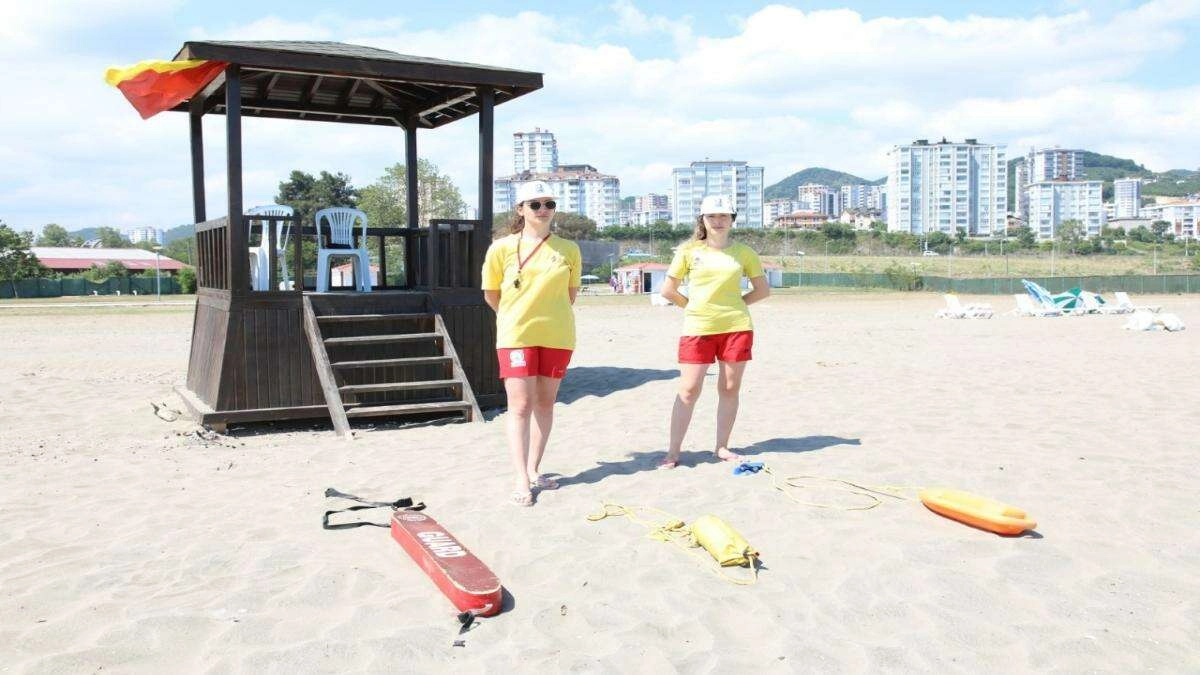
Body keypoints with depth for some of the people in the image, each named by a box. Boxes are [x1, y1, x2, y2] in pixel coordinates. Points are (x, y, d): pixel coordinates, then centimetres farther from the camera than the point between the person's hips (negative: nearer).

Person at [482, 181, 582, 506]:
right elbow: (491, 294, 7)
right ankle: (521, 480, -5)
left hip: (557, 336, 3)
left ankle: (533, 470, 19)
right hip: (516, 335, -2)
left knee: (545, 403, 8)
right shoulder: (502, 248, -3)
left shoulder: (568, 249, 3)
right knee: (520, 406, -7)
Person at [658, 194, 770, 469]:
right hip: (697, 328, -1)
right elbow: (668, 290, 6)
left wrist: (734, 304, 4)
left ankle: (722, 447, 17)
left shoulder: (744, 252, 5)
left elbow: (763, 290, 12)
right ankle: (673, 452, 3)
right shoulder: (689, 250, 3)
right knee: (688, 390, -3)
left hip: (736, 327, 1)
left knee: (729, 389, 5)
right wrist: (694, 307, 6)